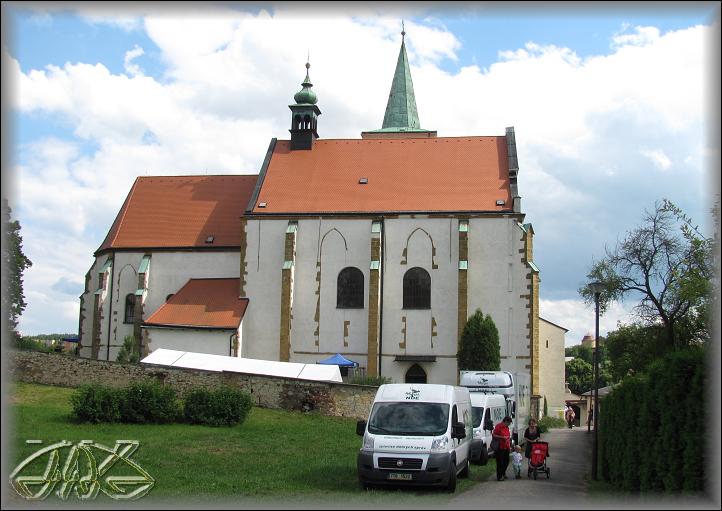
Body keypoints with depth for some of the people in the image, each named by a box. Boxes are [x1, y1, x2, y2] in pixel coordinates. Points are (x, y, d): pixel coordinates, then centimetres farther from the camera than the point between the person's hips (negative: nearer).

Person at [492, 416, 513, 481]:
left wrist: (509, 446, 20)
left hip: (506, 448, 8)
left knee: (506, 461, 13)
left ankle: (503, 473, 32)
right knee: (500, 462, -1)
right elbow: (493, 435, -15)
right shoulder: (498, 426, -11)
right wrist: (502, 437, -21)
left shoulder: (507, 427, 14)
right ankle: (499, 476, 6)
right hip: (500, 448, -8)